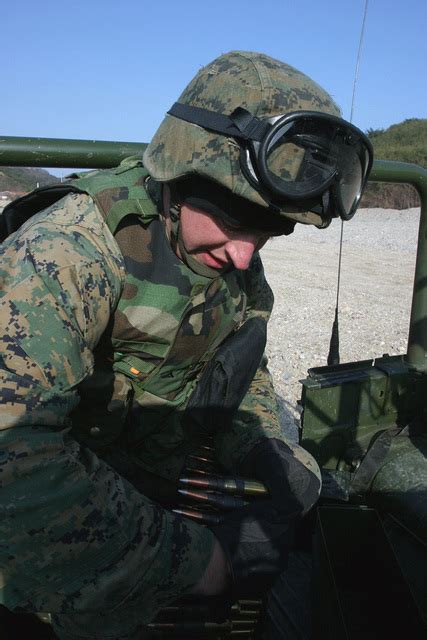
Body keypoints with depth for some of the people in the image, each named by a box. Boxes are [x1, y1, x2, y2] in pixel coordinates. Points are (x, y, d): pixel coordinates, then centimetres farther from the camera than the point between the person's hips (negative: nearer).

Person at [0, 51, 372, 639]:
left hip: (152, 474, 7)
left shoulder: (236, 264, -8)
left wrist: (257, 442, -15)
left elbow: (243, 367, 5)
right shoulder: (67, 249, -28)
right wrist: (202, 562, -33)